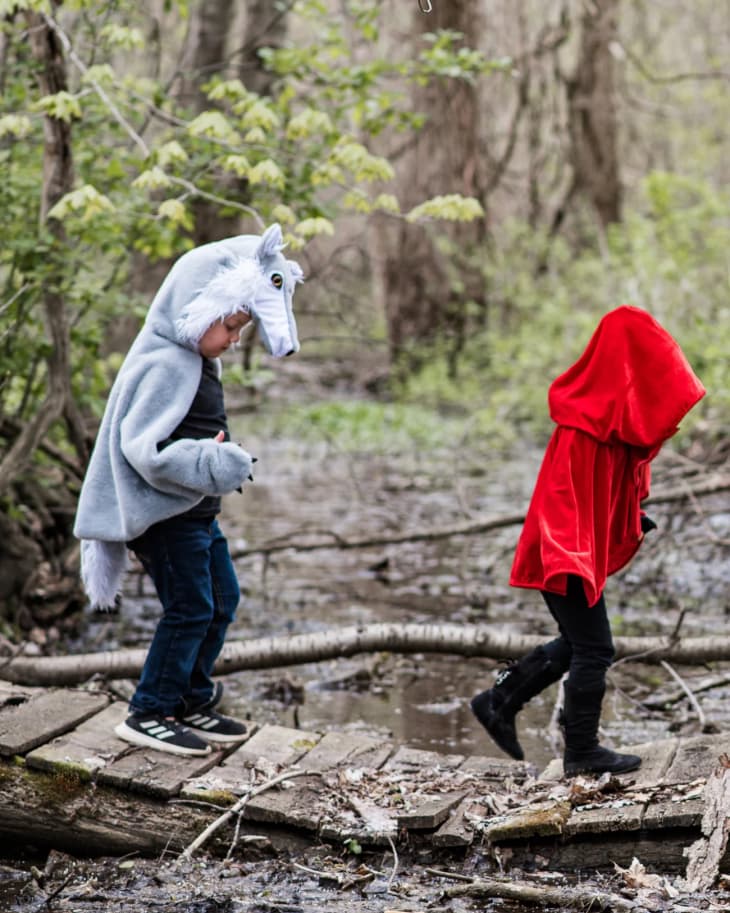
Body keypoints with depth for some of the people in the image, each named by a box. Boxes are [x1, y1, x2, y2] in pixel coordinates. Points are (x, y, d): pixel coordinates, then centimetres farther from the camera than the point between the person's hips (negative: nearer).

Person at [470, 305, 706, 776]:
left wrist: (631, 519, 22)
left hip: (586, 549, 10)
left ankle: (499, 702, 27)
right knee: (594, 650, 0)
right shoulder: (584, 422, -24)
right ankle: (582, 751, 12)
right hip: (570, 556, -10)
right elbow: (561, 492, -28)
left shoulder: (611, 414, 5)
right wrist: (568, 558, -34)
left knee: (578, 642, 20)